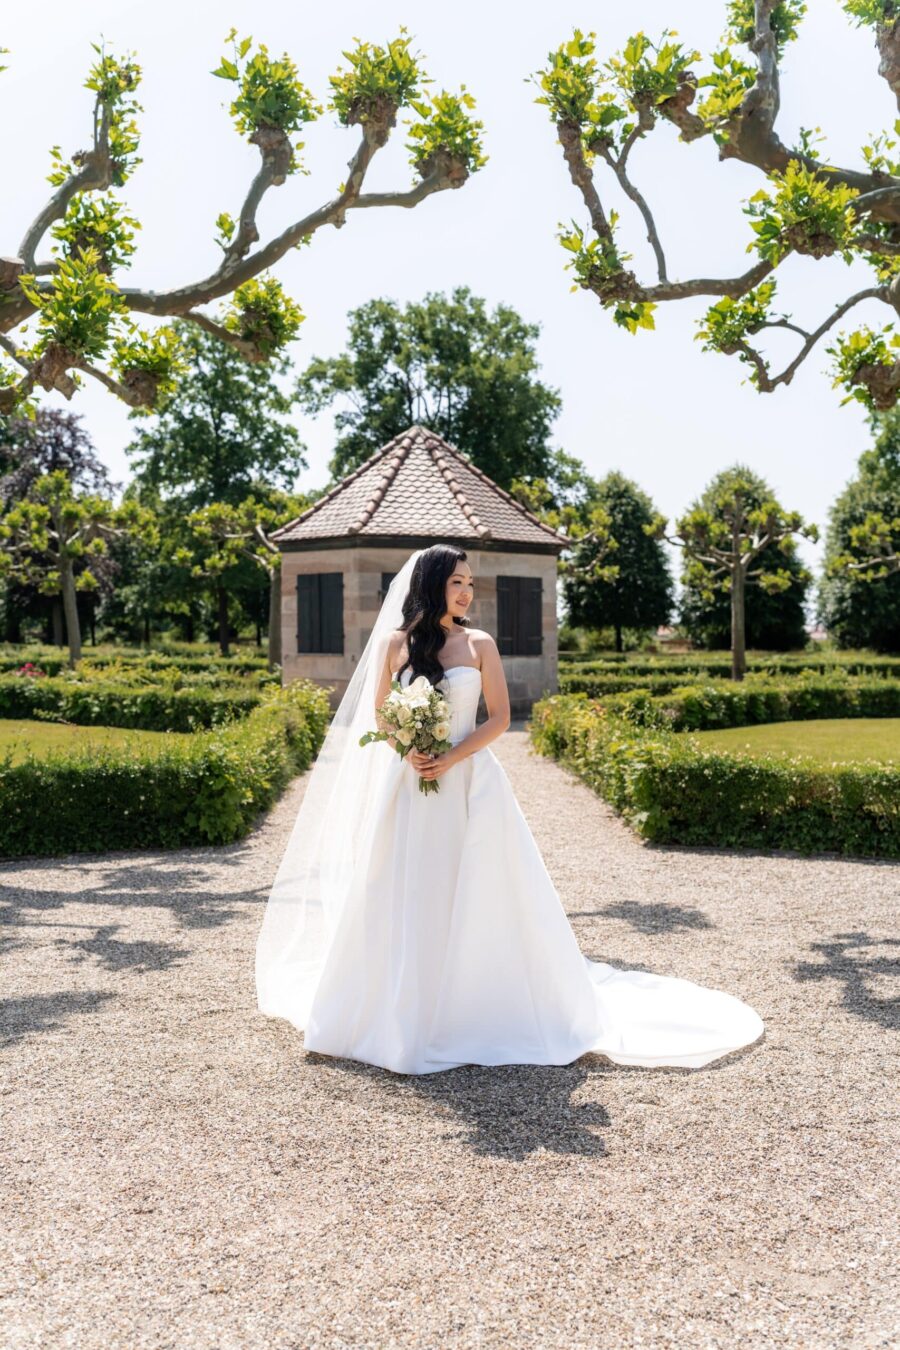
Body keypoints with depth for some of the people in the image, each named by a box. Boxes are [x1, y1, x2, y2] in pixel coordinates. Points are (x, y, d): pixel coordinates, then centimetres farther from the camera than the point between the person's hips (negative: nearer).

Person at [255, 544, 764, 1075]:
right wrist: (409, 751, -12)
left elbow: (500, 717, -1)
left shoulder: (480, 643, 2)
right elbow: (379, 713, 7)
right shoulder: (394, 642, 4)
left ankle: (479, 1009, 15)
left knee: (476, 893, 1)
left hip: (469, 783, -1)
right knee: (407, 896, 5)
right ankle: (407, 1009, 19)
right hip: (410, 785, 1)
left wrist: (452, 758, -13)